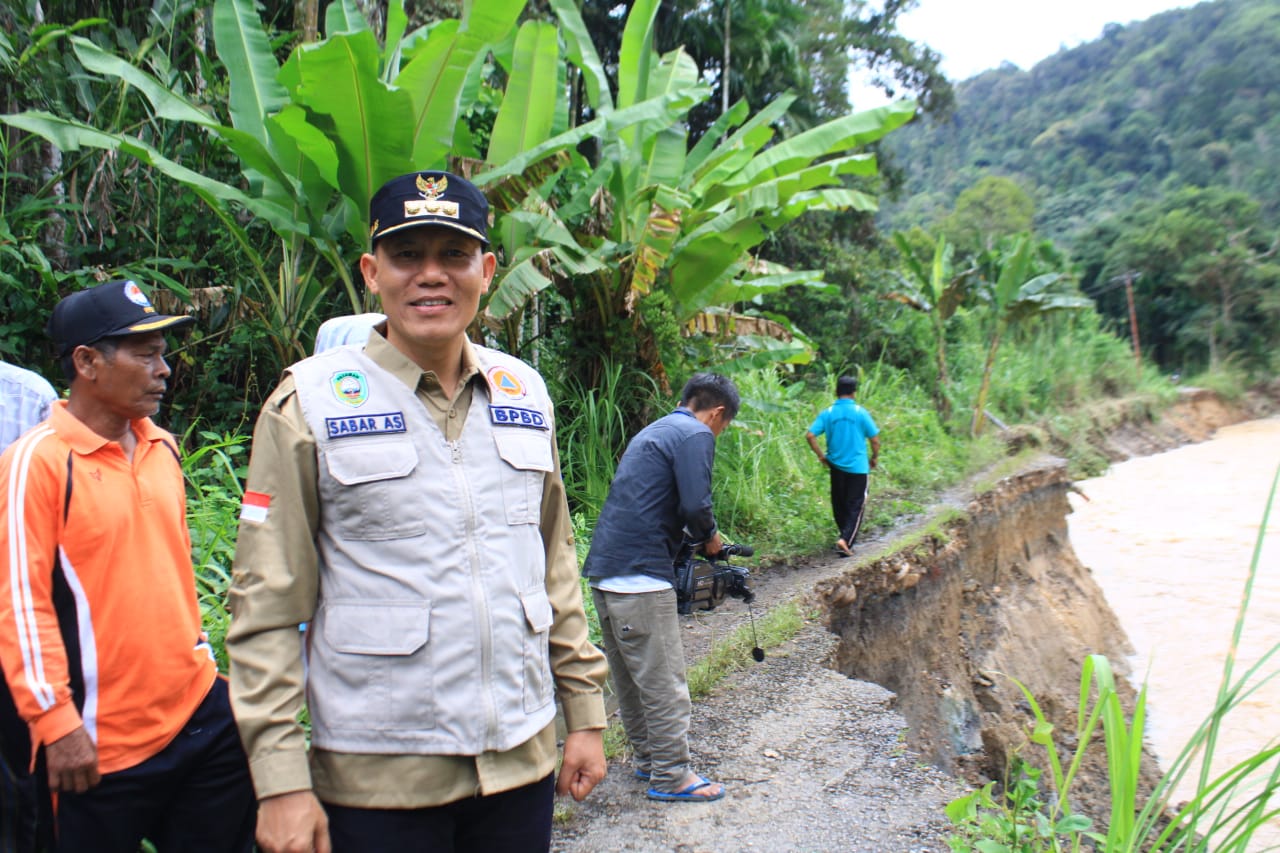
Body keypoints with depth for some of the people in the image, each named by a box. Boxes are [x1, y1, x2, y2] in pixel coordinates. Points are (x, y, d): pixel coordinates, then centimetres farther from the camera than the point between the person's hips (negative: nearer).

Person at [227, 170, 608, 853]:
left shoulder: (525, 394, 6)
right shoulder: (310, 404, -6)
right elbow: (266, 607, -7)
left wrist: (585, 712, 10)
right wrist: (280, 779, -9)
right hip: (378, 775, -3)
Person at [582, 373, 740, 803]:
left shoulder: (653, 431, 22)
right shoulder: (695, 435, -7)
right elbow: (696, 505, -17)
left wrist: (695, 537, 20)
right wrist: (710, 537, 3)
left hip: (604, 570, 10)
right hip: (640, 574, -10)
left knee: (628, 675, 17)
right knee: (664, 679, 0)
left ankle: (647, 758, 29)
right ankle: (670, 774, 8)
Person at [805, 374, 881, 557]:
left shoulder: (827, 413, -3)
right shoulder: (861, 413, -7)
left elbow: (810, 435, -10)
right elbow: (874, 439, -5)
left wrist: (821, 455, 3)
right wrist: (875, 458, 12)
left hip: (836, 465, 3)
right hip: (858, 466, -3)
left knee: (839, 504, 18)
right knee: (856, 506, 2)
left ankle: (846, 536, 30)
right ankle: (846, 540, -13)